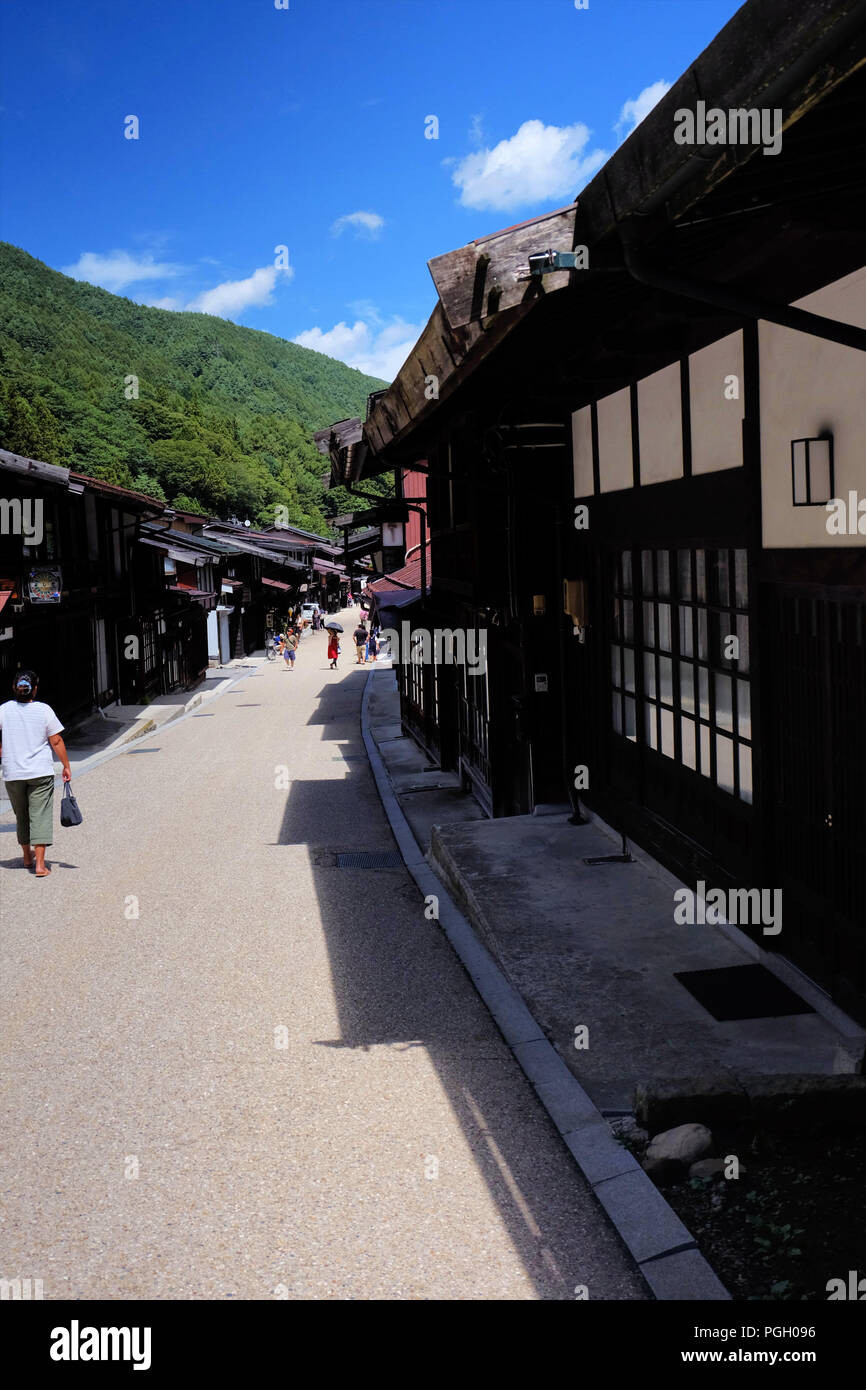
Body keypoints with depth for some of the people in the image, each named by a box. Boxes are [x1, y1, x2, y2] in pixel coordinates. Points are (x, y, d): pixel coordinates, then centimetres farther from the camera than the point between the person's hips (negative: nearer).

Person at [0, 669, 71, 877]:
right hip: (41, 772, -2)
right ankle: (39, 864, -9)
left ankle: (27, 856, 34)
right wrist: (66, 766, 5)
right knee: (41, 815, -2)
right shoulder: (44, 710, -6)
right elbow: (56, 742, -4)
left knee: (21, 815, 18)